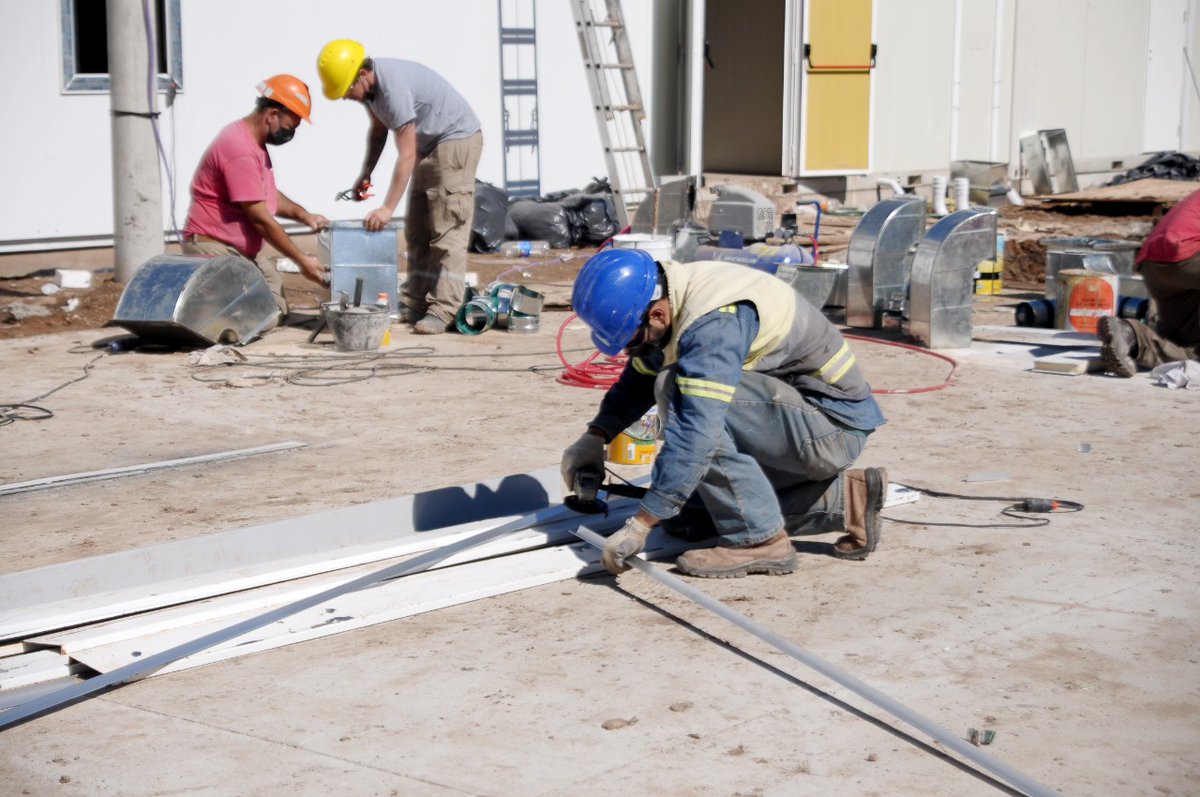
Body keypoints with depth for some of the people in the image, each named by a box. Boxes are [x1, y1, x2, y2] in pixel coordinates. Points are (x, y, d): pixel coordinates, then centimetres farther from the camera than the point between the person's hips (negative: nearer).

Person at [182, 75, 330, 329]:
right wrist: (302, 261, -13)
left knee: (277, 310, 2)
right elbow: (261, 219, -20)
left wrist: (304, 215, 8)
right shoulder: (240, 150, -22)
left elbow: (269, 194, 26)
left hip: (241, 251, 11)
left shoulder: (255, 142, 12)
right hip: (213, 250, -11)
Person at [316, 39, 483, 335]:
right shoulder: (369, 86, -2)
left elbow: (406, 156, -31)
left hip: (456, 141, -10)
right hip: (430, 145, 10)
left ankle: (444, 310, -17)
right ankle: (416, 304, 9)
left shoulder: (393, 87, -30)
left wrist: (387, 208, -31)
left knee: (448, 230, -14)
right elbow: (378, 130, 17)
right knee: (417, 231, 8)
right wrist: (365, 174, 8)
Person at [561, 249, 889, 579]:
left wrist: (639, 526, -35)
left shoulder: (716, 322, -29)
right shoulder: (668, 295, 1)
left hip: (834, 425, -10)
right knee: (692, 513, 16)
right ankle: (844, 499, 14)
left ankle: (760, 541, -19)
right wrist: (595, 436, 4)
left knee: (676, 389, -25)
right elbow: (639, 376, 19)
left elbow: (696, 432, -37)